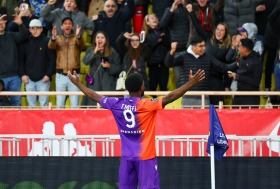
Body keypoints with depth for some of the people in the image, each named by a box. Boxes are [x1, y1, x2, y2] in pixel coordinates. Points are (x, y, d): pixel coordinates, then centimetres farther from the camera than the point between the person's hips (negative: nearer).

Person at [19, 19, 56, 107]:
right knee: (31, 105, 6)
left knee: (43, 104, -3)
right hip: (29, 80, 3)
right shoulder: (26, 42, 8)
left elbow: (53, 59, -1)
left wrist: (48, 74, -7)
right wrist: (22, 74, 2)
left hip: (43, 80, -3)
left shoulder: (47, 42, 0)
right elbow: (21, 59, 12)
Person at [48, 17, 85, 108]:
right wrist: (54, 37, -35)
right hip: (60, 76, 1)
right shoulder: (58, 38, 9)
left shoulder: (76, 38, 6)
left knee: (75, 105, -2)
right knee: (59, 105, 2)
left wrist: (78, 36, -42)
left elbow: (81, 43, -17)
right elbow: (51, 46, -11)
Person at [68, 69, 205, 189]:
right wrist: (190, 84, -23)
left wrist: (78, 84, 26)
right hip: (146, 156, -5)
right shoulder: (147, 105, -15)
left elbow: (94, 96, 11)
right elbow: (169, 98, -23)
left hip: (127, 157, 5)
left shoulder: (117, 104, -1)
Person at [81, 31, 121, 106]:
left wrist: (109, 66, -13)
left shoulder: (112, 52, 6)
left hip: (108, 85, -1)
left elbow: (118, 68, 5)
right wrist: (95, 51, -14)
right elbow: (85, 61, -6)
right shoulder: (90, 50, 11)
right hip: (94, 84, 1)